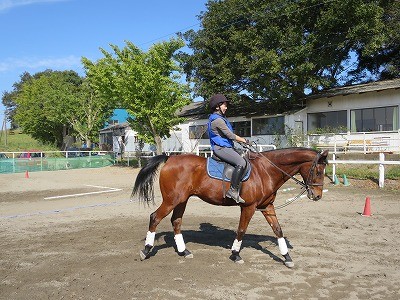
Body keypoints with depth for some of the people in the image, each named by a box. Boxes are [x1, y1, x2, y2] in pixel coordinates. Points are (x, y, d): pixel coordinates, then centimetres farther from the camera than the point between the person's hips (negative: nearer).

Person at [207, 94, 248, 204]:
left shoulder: (220, 118, 20)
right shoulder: (217, 119, -13)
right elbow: (230, 135, -14)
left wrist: (241, 140, 16)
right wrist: (244, 140, -3)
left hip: (225, 147, 11)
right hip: (221, 148, -11)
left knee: (244, 159, 13)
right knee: (241, 163, -28)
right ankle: (233, 190, -24)